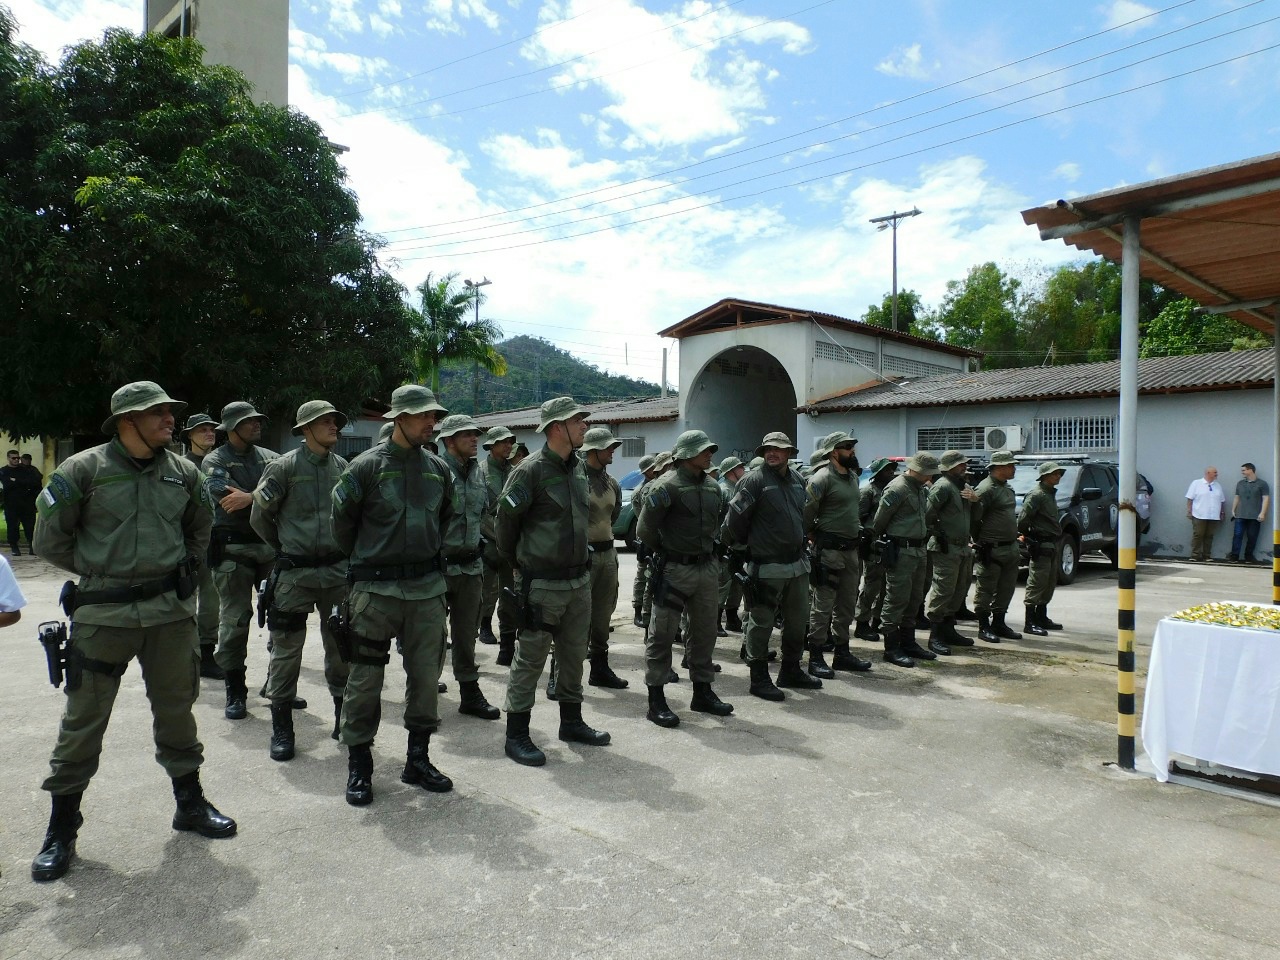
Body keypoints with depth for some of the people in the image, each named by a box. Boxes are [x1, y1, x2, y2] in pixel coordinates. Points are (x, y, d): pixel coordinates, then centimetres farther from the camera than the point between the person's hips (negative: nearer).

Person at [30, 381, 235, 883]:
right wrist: (99, 571, 3)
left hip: (172, 611, 3)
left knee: (176, 708, 13)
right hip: (103, 614, -3)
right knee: (83, 718, 4)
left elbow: (199, 531, 21)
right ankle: (62, 829, 19)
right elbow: (50, 540, -1)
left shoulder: (183, 472, 5)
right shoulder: (83, 470, -7)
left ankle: (190, 802, 29)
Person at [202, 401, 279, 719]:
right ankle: (235, 692, 11)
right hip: (233, 550, -4)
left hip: (271, 546, 4)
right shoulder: (215, 461, 2)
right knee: (234, 621, 0)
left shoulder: (270, 458, 14)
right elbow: (225, 498, -15)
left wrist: (250, 497, -16)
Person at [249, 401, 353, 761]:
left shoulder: (343, 467, 6)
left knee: (342, 647, 11)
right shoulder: (283, 467, -6)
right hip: (295, 573, -4)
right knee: (286, 650, 3)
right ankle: (281, 728, 15)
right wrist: (286, 548, 8)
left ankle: (344, 717, 26)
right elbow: (259, 518, 0)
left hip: (339, 570, 4)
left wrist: (343, 547, 13)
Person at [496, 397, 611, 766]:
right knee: (530, 659, 1)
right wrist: (515, 560, 5)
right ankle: (517, 735, 13)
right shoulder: (531, 470, -15)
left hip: (579, 579, 8)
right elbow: (507, 517, -7)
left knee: (574, 655, 17)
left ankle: (571, 722, 33)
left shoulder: (579, 468, 9)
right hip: (543, 583, -7)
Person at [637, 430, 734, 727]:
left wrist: (711, 550, 15)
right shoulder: (667, 486, -14)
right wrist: (666, 553, 1)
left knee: (704, 632, 15)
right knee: (663, 634, -1)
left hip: (707, 568, 8)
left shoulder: (712, 487, 10)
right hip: (675, 570, -7)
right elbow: (646, 530, -11)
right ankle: (656, 700, 6)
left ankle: (702, 692, 28)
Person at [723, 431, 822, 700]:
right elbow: (735, 517, -14)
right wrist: (746, 543, -2)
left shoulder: (797, 479, 11)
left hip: (797, 564, 8)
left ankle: (791, 671, 33)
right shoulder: (755, 480, -12)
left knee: (798, 621, 17)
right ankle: (759, 679, 11)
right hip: (767, 567, -8)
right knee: (761, 623, 1)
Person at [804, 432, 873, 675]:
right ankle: (815, 657, 3)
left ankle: (842, 653, 25)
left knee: (847, 604, 14)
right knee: (823, 604, -4)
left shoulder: (852, 476, 12)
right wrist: (813, 535, -5)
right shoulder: (822, 478, -15)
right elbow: (806, 510, -16)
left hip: (851, 548, 9)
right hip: (829, 550, -8)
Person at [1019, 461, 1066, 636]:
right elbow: (1022, 519, -20)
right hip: (1040, 545, -10)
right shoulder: (1036, 494, -15)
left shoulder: (1051, 493, 16)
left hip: (1051, 544, 10)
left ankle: (1042, 618, 24)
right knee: (1037, 584, -8)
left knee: (1049, 584, 15)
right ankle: (1030, 623, -5)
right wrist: (1027, 536, -9)